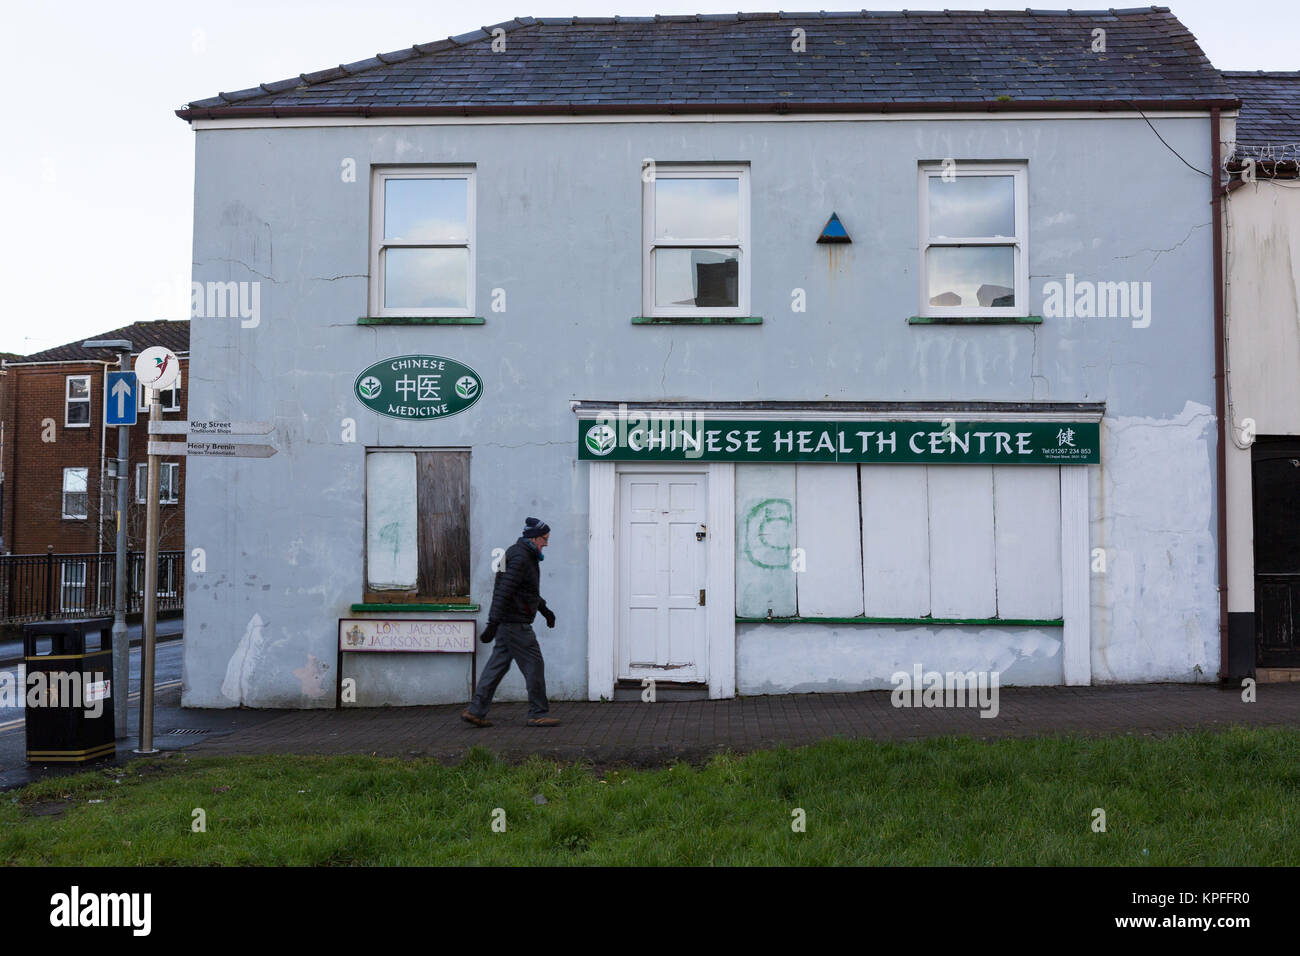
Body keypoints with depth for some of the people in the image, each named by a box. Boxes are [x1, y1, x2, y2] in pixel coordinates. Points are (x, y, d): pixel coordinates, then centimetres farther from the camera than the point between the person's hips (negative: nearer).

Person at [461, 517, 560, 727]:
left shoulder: (525, 554, 16)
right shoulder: (520, 558, -18)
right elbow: (503, 592, -25)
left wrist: (544, 609, 35)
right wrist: (493, 624, -28)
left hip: (506, 622, 10)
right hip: (515, 623, -10)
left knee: (498, 664, 10)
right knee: (533, 664, -2)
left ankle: (475, 710, 10)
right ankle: (538, 714, 6)